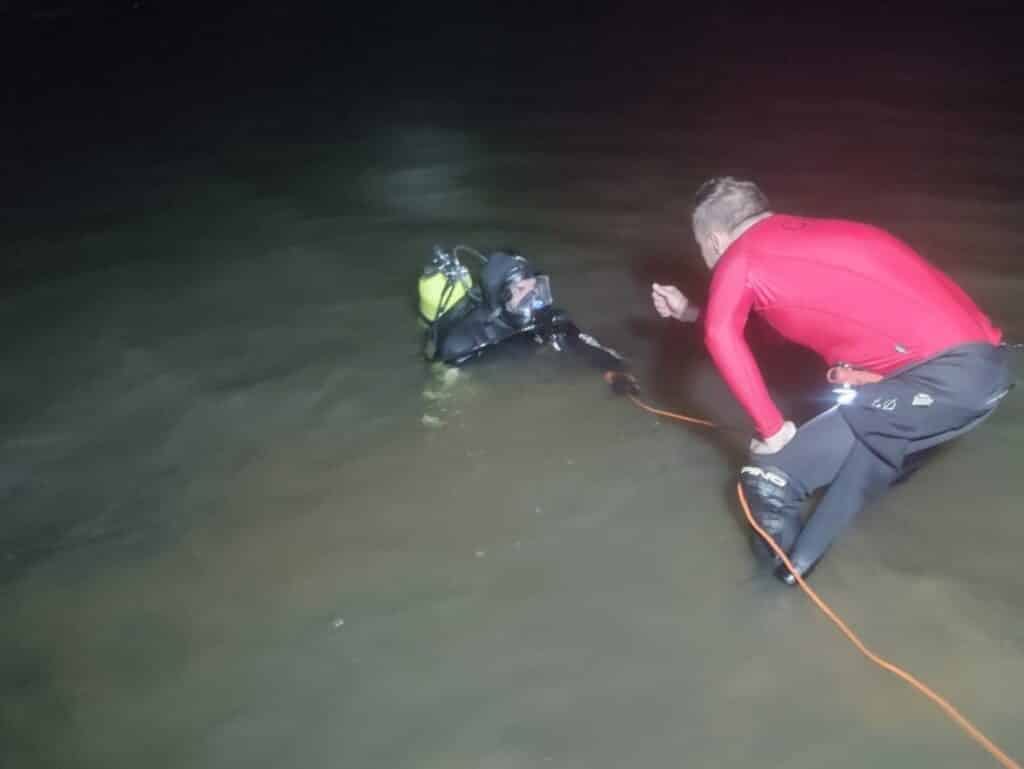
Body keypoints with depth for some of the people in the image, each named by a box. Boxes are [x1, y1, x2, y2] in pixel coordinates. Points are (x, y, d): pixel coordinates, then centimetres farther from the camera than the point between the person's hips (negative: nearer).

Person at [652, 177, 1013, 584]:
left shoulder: (740, 255, 2)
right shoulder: (800, 234, 24)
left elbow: (722, 336, -16)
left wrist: (775, 434, -12)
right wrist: (690, 311, 42)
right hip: (981, 359, 9)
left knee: (768, 478, -6)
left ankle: (792, 558, 15)